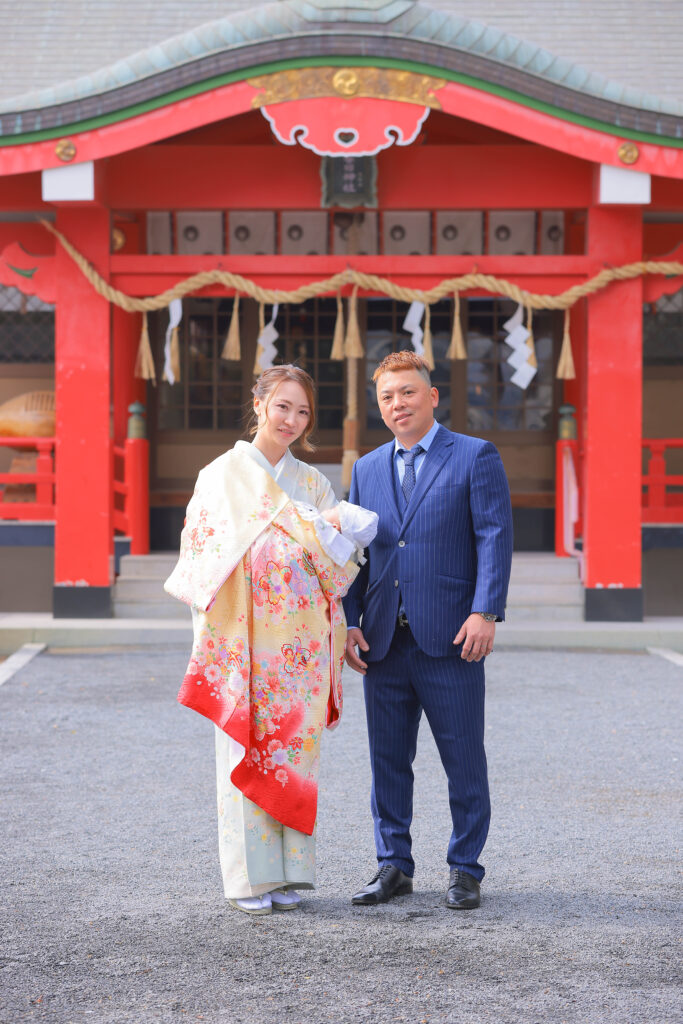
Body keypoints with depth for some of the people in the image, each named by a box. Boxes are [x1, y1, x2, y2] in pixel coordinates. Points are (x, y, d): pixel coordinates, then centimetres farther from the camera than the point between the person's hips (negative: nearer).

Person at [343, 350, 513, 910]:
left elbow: (495, 538, -6)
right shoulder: (367, 469, 15)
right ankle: (394, 867, 19)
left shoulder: (476, 457, 1)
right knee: (388, 758, 9)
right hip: (384, 641, 4)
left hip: (450, 638, -4)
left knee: (463, 759, 2)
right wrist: (349, 622, 5)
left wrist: (485, 613, -15)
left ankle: (465, 871, 12)